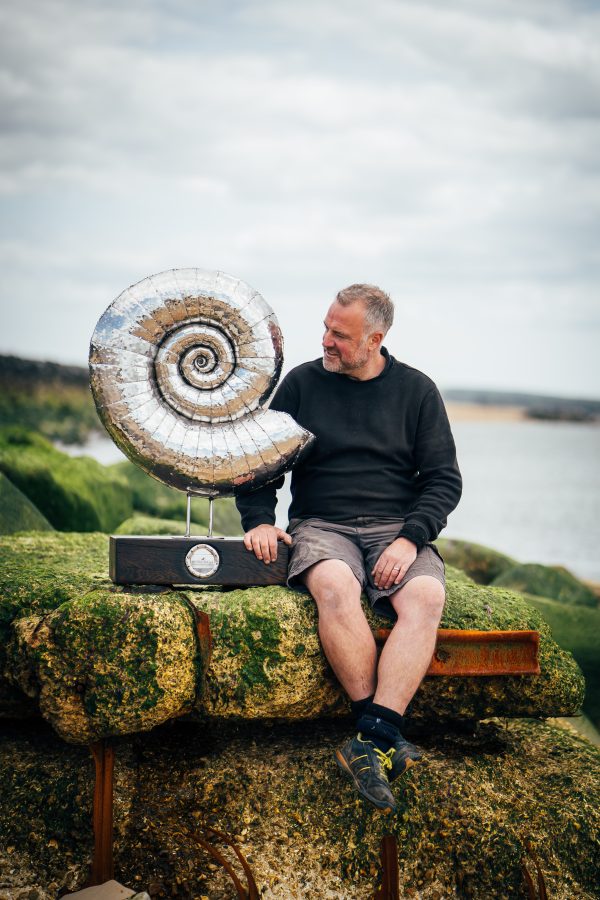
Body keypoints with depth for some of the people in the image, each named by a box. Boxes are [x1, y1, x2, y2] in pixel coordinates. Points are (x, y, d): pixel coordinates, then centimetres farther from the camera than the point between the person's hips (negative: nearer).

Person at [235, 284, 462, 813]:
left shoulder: (417, 390, 9)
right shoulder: (302, 383, 9)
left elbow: (444, 479, 5)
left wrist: (411, 538, -11)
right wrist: (259, 520, -8)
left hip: (397, 529, 1)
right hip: (321, 526, -1)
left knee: (426, 598, -33)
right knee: (336, 586, -36)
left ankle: (372, 742, -40)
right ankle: (387, 736, -31)